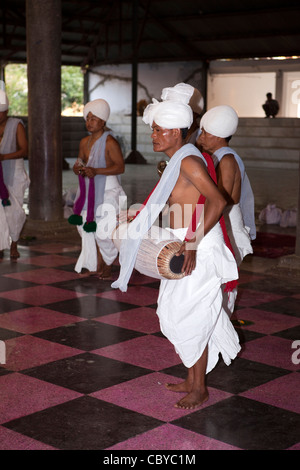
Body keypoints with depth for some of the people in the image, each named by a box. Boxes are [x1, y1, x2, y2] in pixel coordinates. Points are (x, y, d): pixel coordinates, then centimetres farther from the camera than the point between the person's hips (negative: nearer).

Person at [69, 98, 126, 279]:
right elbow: (79, 162, 21)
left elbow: (120, 167, -16)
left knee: (104, 230, -7)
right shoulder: (84, 142, 11)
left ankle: (108, 266, 11)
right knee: (90, 228, 7)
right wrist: (78, 168, -4)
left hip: (107, 191, -7)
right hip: (89, 191, 7)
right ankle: (98, 265, 20)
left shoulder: (110, 142, -11)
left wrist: (96, 171, -24)